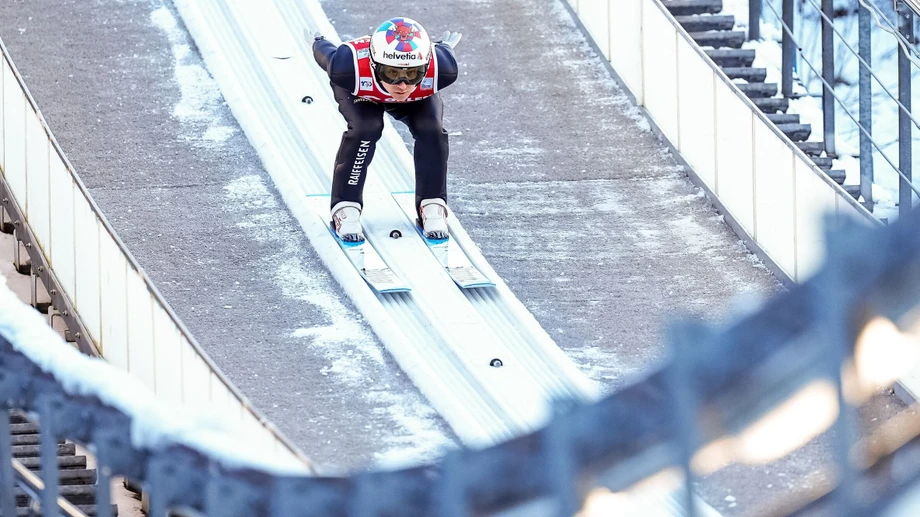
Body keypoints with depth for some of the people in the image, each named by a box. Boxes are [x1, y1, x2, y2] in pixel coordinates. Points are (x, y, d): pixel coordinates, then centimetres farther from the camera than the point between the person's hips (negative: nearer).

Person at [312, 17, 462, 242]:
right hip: (359, 93, -2)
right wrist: (319, 43, 1)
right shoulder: (348, 67, -47)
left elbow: (443, 54, -15)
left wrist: (444, 46, 9)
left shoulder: (441, 69, -41)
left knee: (431, 130, -21)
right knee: (365, 128, -28)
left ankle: (432, 208, -2)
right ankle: (345, 209, -14)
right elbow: (325, 54, -22)